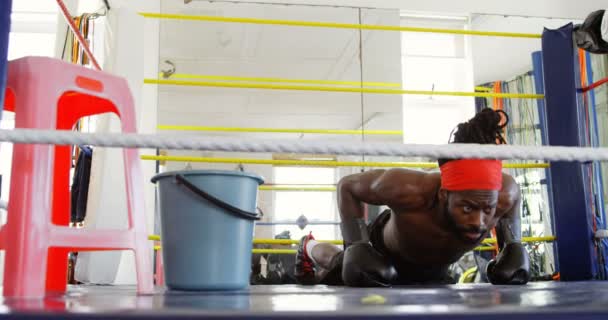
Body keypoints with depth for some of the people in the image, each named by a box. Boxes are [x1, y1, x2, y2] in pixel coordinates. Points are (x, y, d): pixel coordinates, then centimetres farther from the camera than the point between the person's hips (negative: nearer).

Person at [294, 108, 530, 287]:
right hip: (383, 251, -5)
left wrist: (515, 248, -28)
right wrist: (356, 247, -38)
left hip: (435, 267, 5)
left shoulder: (504, 194, -40)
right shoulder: (406, 189, -49)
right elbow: (347, 186, -28)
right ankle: (309, 248, 55)